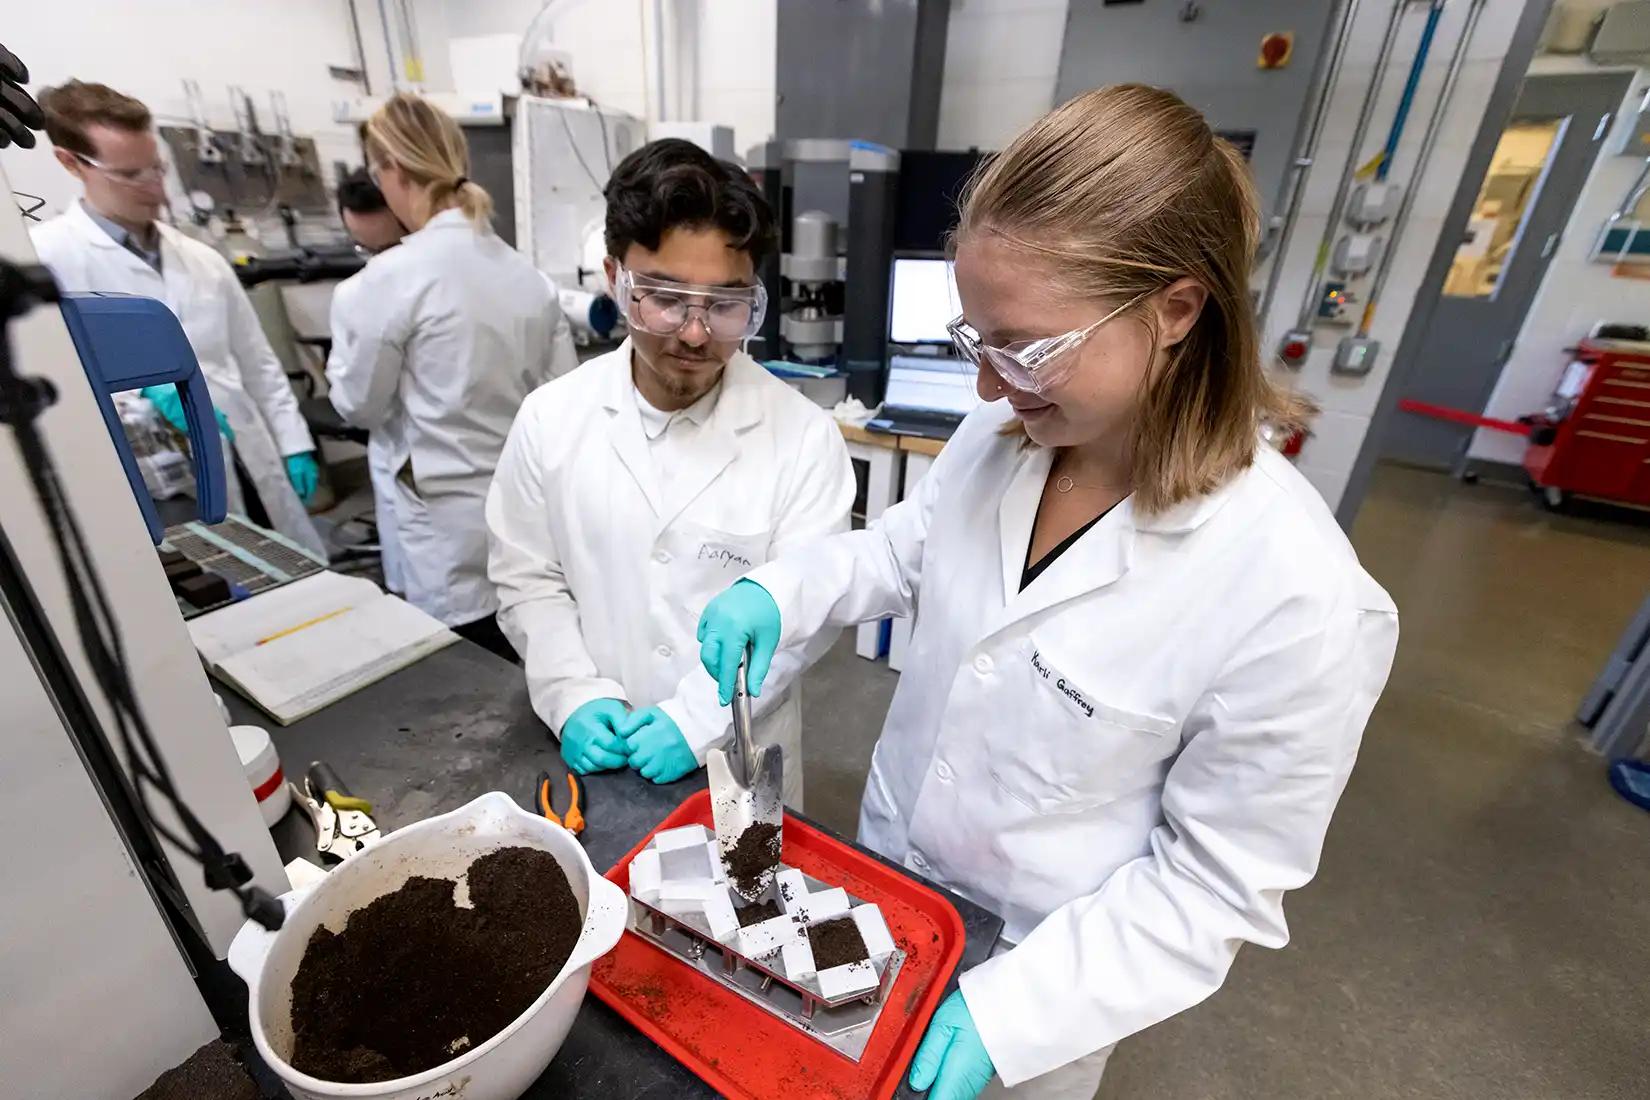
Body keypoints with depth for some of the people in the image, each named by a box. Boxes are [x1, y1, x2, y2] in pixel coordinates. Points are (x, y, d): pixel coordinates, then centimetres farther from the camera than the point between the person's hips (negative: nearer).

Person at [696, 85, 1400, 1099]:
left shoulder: (1301, 601, -31)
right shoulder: (1002, 434, -16)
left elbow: (1220, 883, -20)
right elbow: (907, 550, 1)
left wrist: (1013, 1010, -22)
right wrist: (779, 594, -15)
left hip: (1042, 965, -4)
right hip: (891, 860, 5)